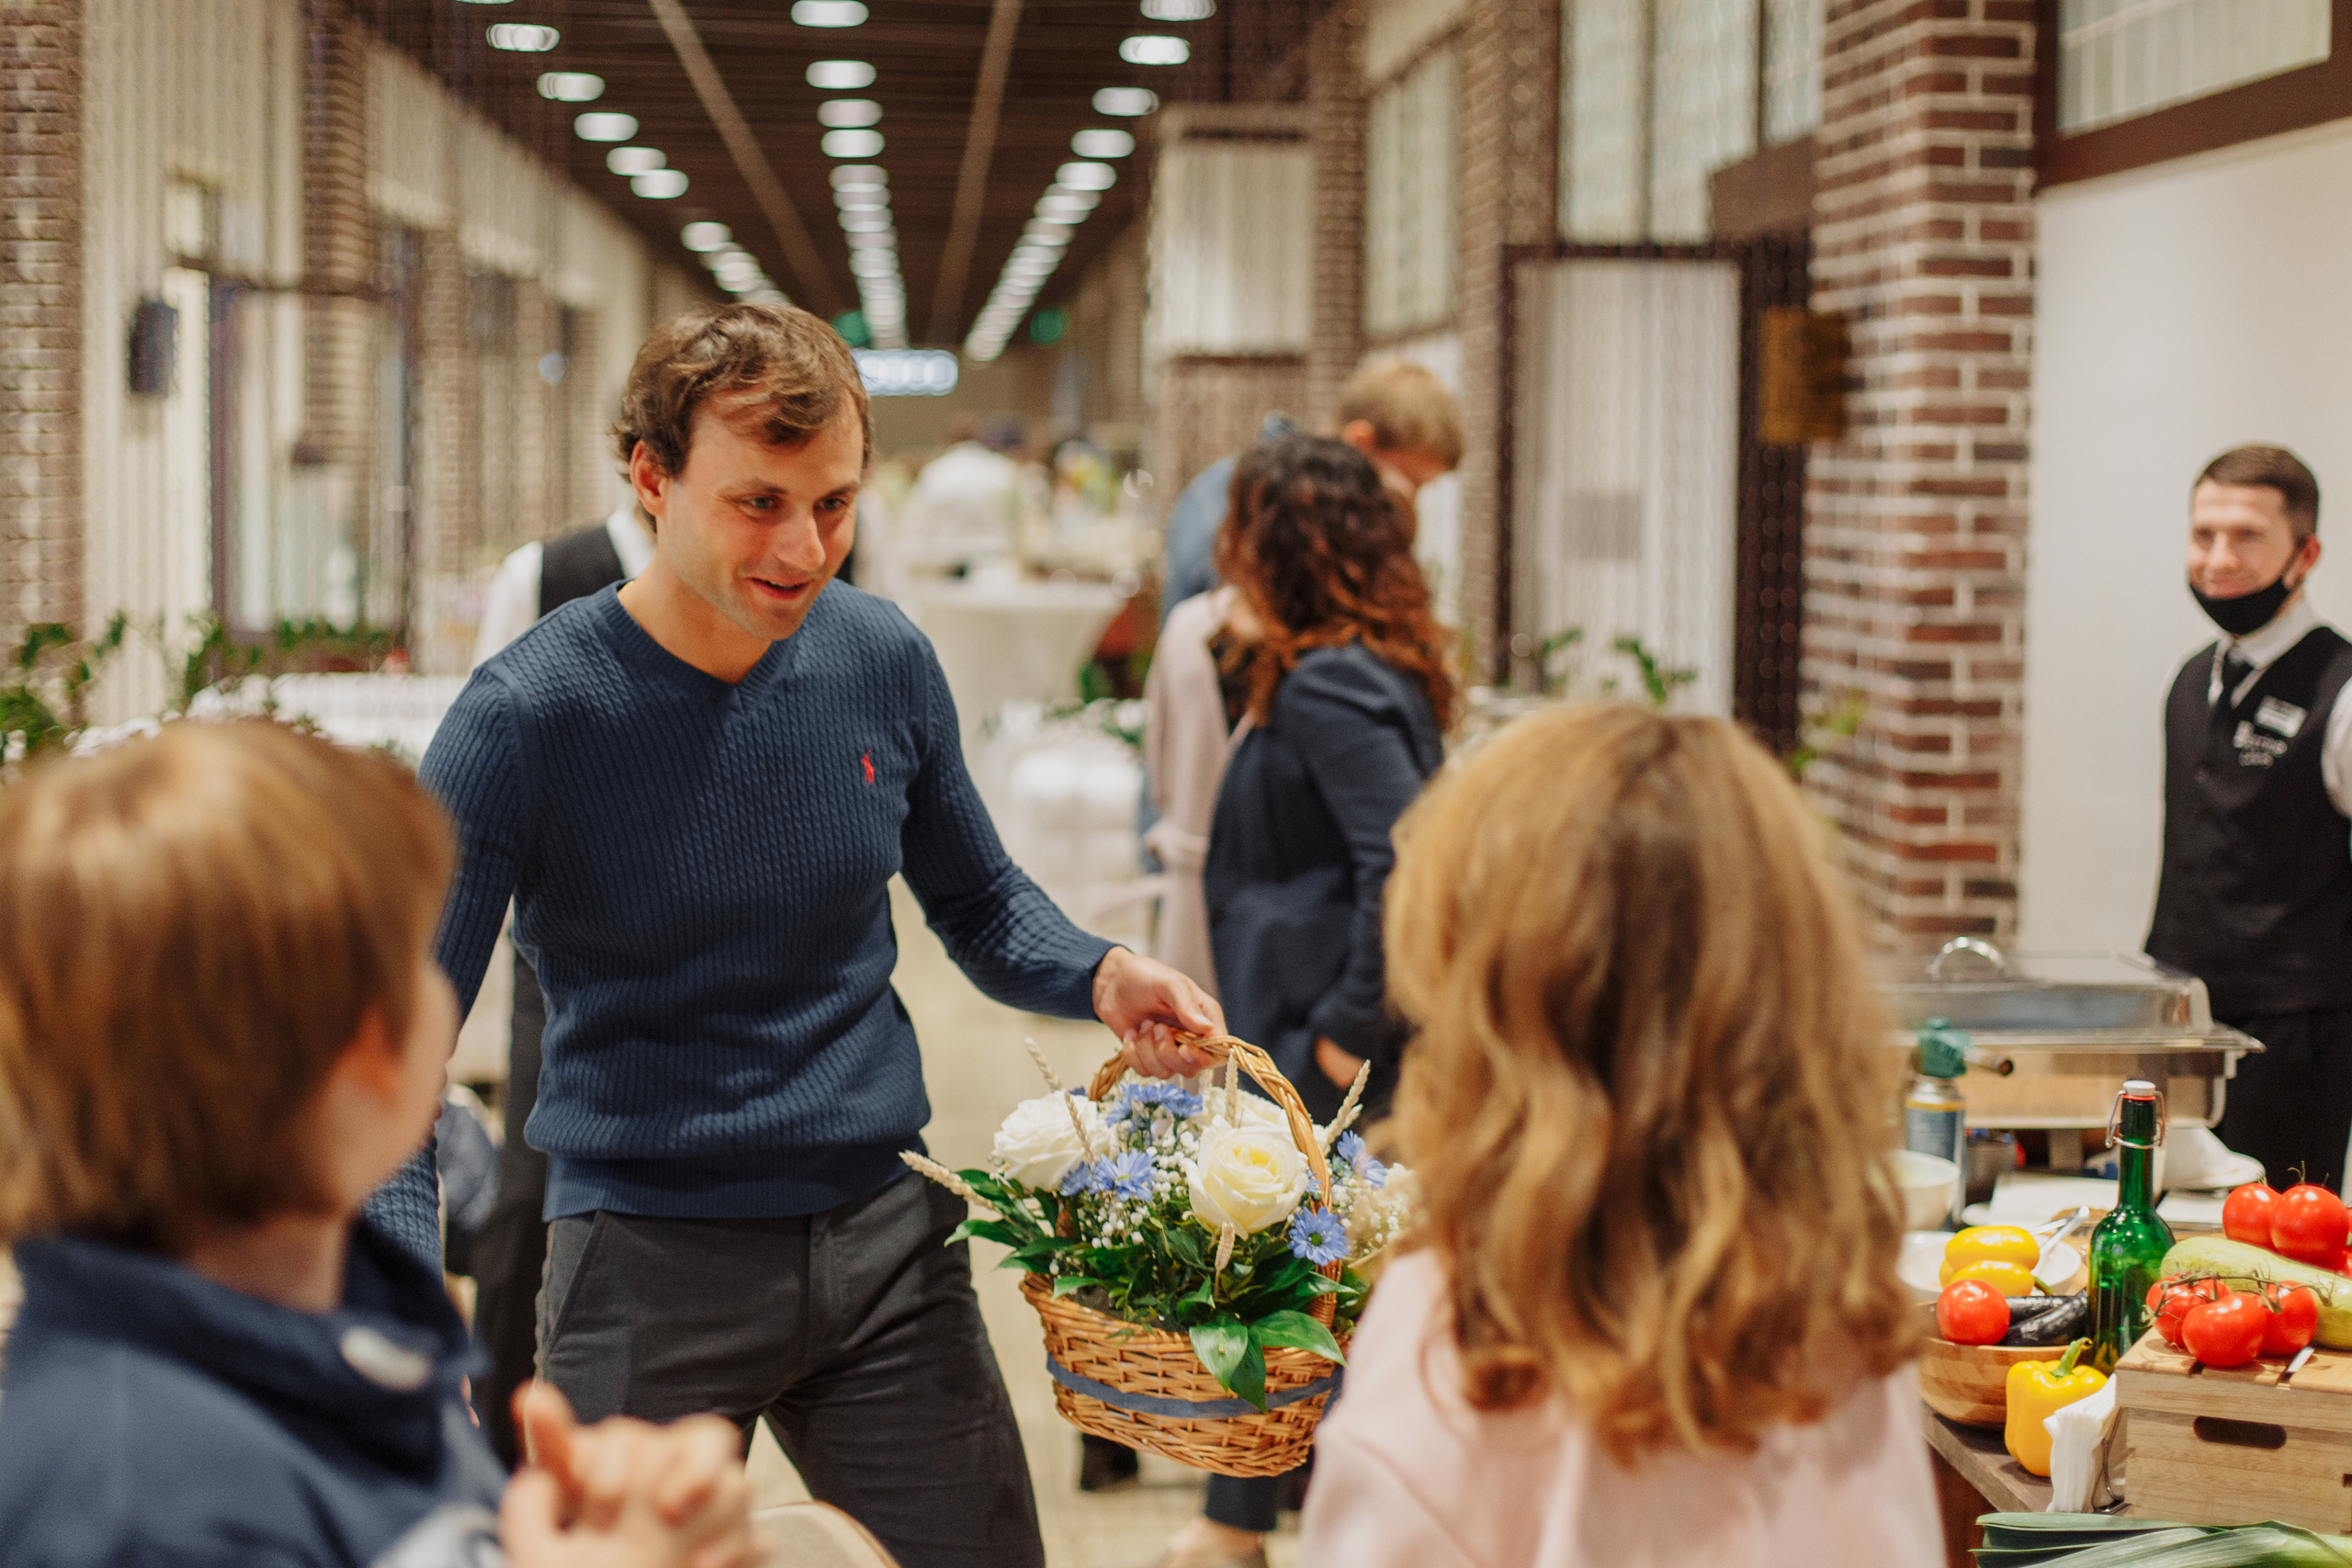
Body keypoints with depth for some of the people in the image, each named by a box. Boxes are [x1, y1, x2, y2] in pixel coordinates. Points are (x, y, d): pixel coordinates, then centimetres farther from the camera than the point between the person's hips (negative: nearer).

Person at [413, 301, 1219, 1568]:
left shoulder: (883, 662, -1)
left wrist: (1098, 977, -8)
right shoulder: (526, 719, -14)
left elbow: (980, 904, 15)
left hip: (885, 1235, 4)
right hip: (646, 1260, -3)